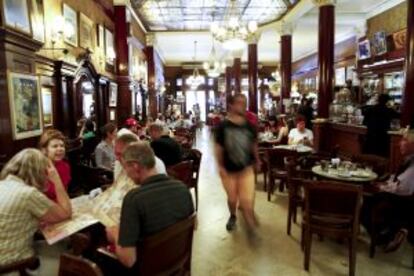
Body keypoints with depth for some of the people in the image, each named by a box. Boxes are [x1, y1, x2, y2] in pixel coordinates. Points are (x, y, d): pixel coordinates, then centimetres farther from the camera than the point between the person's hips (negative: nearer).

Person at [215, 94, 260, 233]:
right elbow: (218, 147, -8)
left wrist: (257, 161, 18)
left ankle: (250, 223, 17)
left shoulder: (249, 126, -4)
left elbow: (254, 145, 9)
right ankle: (232, 216, 46)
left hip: (246, 169, 1)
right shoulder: (223, 126, -12)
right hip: (229, 170, -1)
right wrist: (220, 166, -11)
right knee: (232, 198, 16)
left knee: (247, 201, -6)